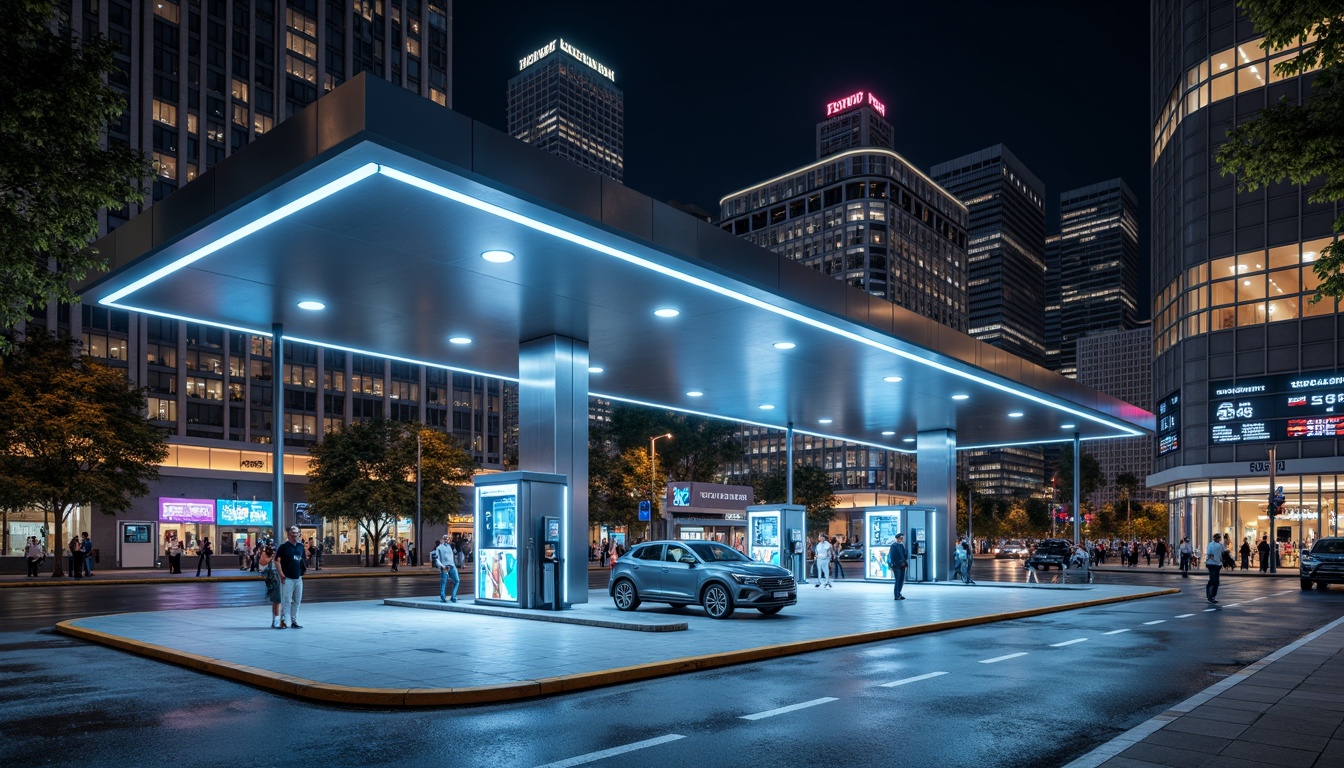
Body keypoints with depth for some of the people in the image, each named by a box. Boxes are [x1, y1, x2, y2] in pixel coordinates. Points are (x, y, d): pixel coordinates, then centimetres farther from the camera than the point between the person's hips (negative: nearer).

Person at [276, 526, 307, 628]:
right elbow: (277, 560, -9)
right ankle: (283, 621, 0)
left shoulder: (301, 546, 11)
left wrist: (304, 567, 4)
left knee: (297, 601, 10)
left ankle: (294, 621, 17)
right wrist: (281, 574, -15)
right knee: (286, 601, -6)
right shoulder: (283, 546, -7)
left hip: (298, 577, 6)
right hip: (287, 578, -6)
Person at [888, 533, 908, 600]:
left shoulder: (901, 545, 12)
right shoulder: (893, 545, -10)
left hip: (902, 565, 7)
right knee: (898, 580, -4)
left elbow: (904, 554, 15)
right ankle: (897, 596, 3)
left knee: (902, 580, 12)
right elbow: (891, 556, -13)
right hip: (896, 566, -7)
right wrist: (892, 566, -16)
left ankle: (898, 594, 25)